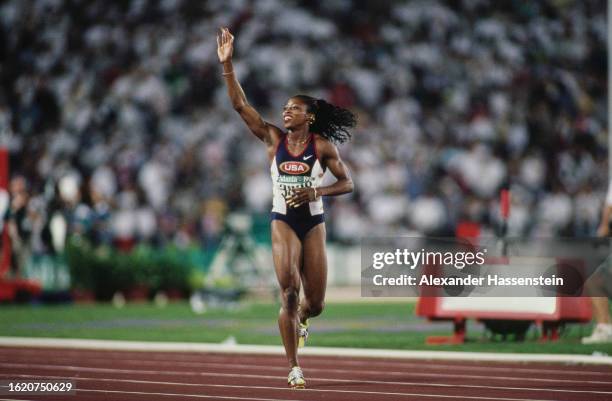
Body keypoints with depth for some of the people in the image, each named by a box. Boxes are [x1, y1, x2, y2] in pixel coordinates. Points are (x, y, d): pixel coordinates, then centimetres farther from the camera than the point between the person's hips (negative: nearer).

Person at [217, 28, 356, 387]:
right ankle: (294, 368, -5)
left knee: (315, 302, 4)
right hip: (283, 221, 0)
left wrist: (316, 192, -18)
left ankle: (300, 319, 44)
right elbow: (240, 104, -8)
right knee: (289, 293, -14)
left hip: (314, 223, 0)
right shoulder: (274, 139, -2)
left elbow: (347, 183, 0)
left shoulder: (323, 145, -4)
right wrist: (227, 65, -17)